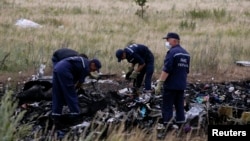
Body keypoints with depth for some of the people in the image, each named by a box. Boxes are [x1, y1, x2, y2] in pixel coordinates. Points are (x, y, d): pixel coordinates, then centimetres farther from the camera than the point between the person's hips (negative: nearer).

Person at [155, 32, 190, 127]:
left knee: (167, 108, -4)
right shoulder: (185, 53, 13)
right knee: (179, 107, 11)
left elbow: (166, 70, -20)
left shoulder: (172, 52, -14)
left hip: (171, 85, -8)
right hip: (181, 86, 8)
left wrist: (159, 83, -20)